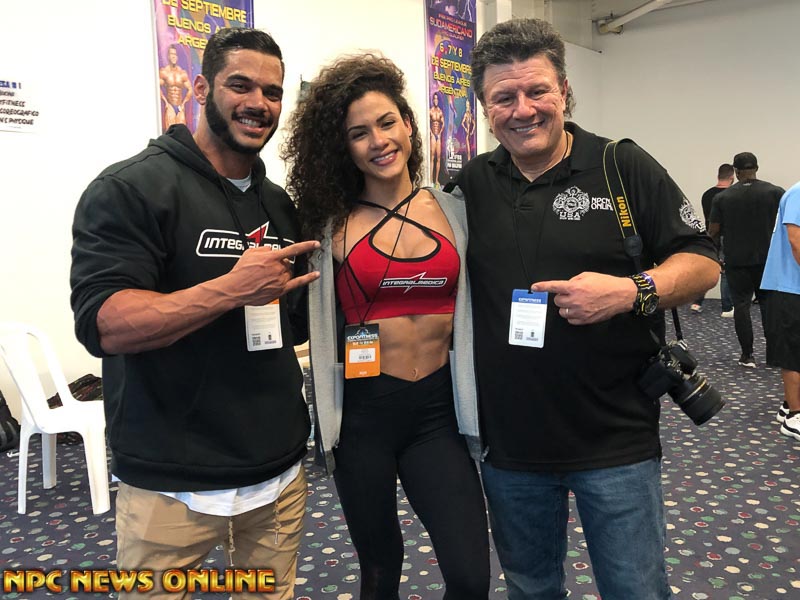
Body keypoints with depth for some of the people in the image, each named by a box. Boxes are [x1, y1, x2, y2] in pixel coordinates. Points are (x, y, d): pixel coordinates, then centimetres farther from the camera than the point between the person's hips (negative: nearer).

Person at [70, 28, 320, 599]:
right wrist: (231, 289, -27)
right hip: (172, 483, -5)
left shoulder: (280, 205, 10)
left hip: (279, 471, 6)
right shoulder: (130, 187, -10)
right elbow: (103, 325, -21)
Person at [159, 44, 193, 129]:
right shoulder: (164, 72, -2)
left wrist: (184, 103, 1)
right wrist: (165, 101, -12)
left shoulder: (183, 73, 5)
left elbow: (190, 89, 9)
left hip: (180, 107, 3)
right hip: (170, 106, -3)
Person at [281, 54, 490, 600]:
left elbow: (470, 313, 7)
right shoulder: (331, 223, -2)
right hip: (363, 411, -1)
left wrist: (474, 406, 4)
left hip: (439, 409, 1)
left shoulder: (453, 211, 2)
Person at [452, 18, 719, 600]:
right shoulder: (472, 184, 3)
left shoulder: (625, 167, -5)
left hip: (615, 441, -3)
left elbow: (703, 262, -3)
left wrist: (633, 291, -22)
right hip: (507, 440, 3)